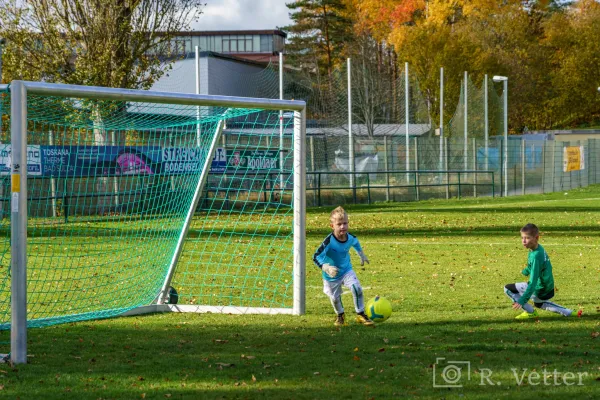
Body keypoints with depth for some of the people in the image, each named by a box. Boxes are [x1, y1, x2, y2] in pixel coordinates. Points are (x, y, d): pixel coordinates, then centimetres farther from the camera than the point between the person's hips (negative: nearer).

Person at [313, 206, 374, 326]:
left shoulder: (350, 237, -15)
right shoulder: (329, 242, -31)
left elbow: (356, 243, 12)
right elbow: (316, 257, -33)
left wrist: (362, 255, 25)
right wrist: (326, 268, -46)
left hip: (346, 270, 3)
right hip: (331, 275, -2)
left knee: (357, 288, -18)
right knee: (335, 298, 10)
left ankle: (361, 314, -2)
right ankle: (340, 315, 42)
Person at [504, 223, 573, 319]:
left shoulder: (536, 256, -29)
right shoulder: (539, 248, -2)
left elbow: (533, 282, -31)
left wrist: (522, 300, -34)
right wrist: (525, 271, 41)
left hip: (540, 290, -10)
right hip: (548, 288, 10)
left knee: (508, 288, -5)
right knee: (538, 303, 40)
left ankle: (530, 312, 1)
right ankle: (566, 312, 33)